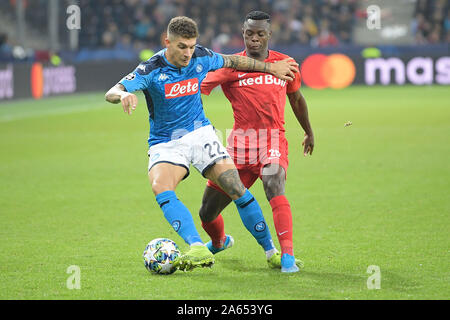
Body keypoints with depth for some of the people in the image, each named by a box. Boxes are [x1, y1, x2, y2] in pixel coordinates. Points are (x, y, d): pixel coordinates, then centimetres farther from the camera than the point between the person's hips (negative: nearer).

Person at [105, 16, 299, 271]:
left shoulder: (202, 58, -5)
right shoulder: (152, 70, -16)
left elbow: (232, 61, 15)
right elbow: (111, 93, -25)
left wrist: (271, 67, 22)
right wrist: (123, 95, -49)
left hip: (200, 134, 3)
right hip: (165, 143, -2)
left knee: (238, 190, -9)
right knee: (160, 187, -32)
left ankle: (271, 250, 6)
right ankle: (198, 249, -43)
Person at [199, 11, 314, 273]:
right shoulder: (231, 65, 1)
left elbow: (296, 98, 26)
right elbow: (199, 87, -12)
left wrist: (309, 132, 36)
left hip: (273, 139, -1)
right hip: (240, 141, 1)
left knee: (274, 188, -32)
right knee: (208, 212, 7)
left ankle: (288, 256, -35)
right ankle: (219, 242, 42)